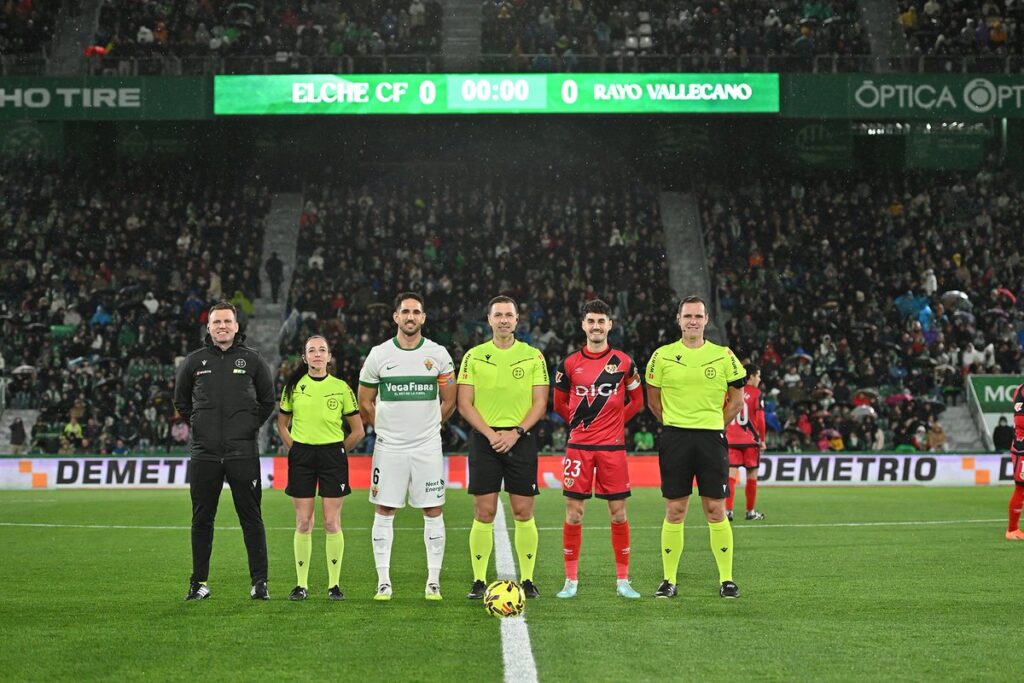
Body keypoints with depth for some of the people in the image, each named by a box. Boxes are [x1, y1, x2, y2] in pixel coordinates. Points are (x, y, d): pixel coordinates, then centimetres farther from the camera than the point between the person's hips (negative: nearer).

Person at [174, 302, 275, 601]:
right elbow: (181, 400, 20)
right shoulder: (195, 361, 7)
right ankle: (199, 583, 14)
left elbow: (268, 400, 14)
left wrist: (251, 425, 6)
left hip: (243, 453, -1)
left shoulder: (251, 359, 4)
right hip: (204, 454, 2)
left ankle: (259, 582, 6)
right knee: (202, 520, 6)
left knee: (251, 519, 0)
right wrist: (198, 425, 12)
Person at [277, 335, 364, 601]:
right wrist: (294, 449, 5)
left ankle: (334, 584, 6)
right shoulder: (293, 386, 4)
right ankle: (301, 584, 7)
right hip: (301, 456, 1)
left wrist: (338, 450, 3)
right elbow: (282, 424, 15)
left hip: (332, 454, -1)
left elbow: (357, 431, 6)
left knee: (332, 523, -2)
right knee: (303, 523, 1)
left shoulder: (341, 387, 1)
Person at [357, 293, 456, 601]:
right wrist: (386, 429, 10)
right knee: (384, 512, 0)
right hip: (389, 448, 0)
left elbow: (449, 403, 10)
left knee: (433, 512, 0)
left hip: (428, 447, 0)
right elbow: (365, 404, 10)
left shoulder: (438, 354, 1)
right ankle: (383, 581, 7)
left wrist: (426, 427, 10)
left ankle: (433, 581, 7)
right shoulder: (379, 355, 0)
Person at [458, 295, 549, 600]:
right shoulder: (474, 356, 5)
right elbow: (465, 404, 1)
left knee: (523, 513, 0)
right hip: (484, 438, 0)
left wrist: (516, 432, -12)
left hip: (521, 439, 0)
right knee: (484, 513, -2)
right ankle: (479, 581, 3)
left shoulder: (533, 357, 6)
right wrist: (490, 433, -12)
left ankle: (527, 579, 7)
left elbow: (540, 403, 2)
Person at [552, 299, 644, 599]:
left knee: (618, 513, 2)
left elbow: (636, 401, 13)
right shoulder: (569, 364, 3)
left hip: (612, 446, 0)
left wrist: (615, 422, 6)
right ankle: (571, 580, 8)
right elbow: (559, 404, 15)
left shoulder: (624, 362, 3)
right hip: (578, 447, 0)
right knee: (573, 512, 0)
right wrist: (580, 423, 10)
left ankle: (623, 580, 9)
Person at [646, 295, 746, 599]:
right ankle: (669, 580, 8)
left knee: (716, 511, 0)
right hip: (674, 439, 0)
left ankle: (726, 579, 7)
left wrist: (714, 425, 6)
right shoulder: (662, 356, 3)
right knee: (674, 511, 2)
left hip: (711, 438, 0)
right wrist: (676, 424, 7)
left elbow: (736, 400, 12)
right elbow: (653, 400, 12)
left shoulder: (723, 356, 4)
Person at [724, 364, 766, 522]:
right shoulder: (756, 394, -4)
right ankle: (750, 512, 16)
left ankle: (728, 510, -14)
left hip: (731, 439, 3)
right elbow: (760, 418, -10)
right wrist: (762, 439, -2)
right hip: (750, 440, -3)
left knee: (731, 474, -1)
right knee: (752, 475, 9)